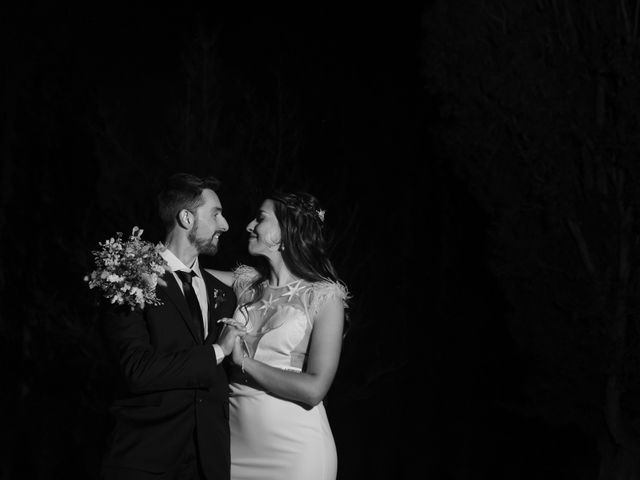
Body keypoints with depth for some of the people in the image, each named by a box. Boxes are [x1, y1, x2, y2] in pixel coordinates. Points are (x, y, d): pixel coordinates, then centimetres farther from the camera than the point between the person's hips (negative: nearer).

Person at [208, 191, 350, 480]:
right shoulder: (246, 282, 9)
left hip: (293, 444, -4)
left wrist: (245, 360, -13)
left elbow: (314, 389, -14)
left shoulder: (325, 296, -7)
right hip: (236, 438, 4)